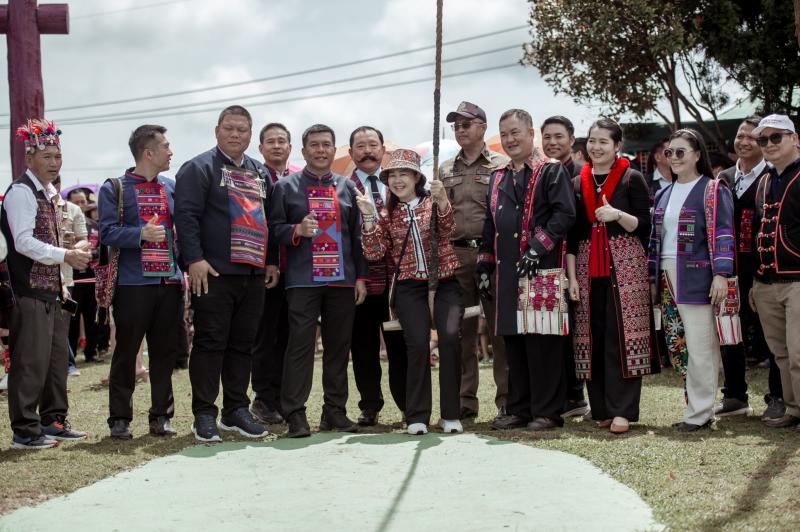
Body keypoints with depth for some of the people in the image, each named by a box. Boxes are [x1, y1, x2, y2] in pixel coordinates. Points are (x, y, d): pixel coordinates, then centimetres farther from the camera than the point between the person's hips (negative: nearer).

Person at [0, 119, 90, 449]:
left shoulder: (48, 193, 17)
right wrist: (66, 256, -22)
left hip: (51, 290, 9)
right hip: (30, 292, -9)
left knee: (57, 358, 13)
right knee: (31, 361, -7)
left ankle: (53, 421, 23)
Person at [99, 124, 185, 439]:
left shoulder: (172, 187, 13)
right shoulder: (115, 188, -1)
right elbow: (108, 232, -10)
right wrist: (141, 234, -24)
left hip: (170, 282, 5)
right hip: (133, 283, -4)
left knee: (165, 351, 7)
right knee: (126, 352, 1)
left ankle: (161, 416, 16)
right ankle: (120, 418, 8)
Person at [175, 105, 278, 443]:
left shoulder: (260, 173, 19)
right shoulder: (199, 168, -3)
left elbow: (270, 220, 23)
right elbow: (186, 215, -12)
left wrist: (272, 261, 14)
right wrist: (194, 259, -19)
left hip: (253, 274, 6)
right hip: (214, 274, -6)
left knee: (242, 345, 9)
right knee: (210, 342, -4)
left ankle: (236, 411, 17)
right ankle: (204, 415, 1)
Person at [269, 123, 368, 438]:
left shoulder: (347, 187, 14)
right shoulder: (286, 187, 6)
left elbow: (357, 235, 14)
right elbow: (275, 229, 2)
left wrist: (361, 276, 8)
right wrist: (297, 231, -18)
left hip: (342, 280, 3)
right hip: (303, 280, -3)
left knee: (339, 345, 6)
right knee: (300, 344, -7)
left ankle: (335, 411, 14)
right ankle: (294, 414, -3)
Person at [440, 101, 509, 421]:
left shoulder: (502, 166, 3)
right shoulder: (445, 171, 16)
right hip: (455, 255, 4)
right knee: (461, 330, 6)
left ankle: (507, 400, 4)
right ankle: (465, 400, 13)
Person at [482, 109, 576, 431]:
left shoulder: (552, 172, -1)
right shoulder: (497, 179, 19)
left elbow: (565, 214, -11)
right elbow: (490, 225, 23)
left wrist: (538, 246, -18)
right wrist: (485, 264, 16)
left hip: (541, 269, -6)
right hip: (506, 272, 6)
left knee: (542, 340, -5)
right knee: (513, 339, 9)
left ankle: (547, 411, 2)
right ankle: (518, 409, 16)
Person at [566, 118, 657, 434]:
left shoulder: (632, 180, 2)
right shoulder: (577, 184, 13)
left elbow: (644, 226, -2)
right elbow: (571, 235, 10)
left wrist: (618, 215, -20)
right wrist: (571, 277, 3)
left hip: (625, 266, -4)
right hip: (588, 269, 4)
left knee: (622, 335, -8)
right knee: (593, 336, 2)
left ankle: (622, 411, -7)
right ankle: (601, 409, 8)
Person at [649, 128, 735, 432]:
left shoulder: (712, 190, -4)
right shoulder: (664, 195, 18)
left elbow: (722, 234, -10)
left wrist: (721, 274, -17)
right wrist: (651, 274, 18)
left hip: (695, 278, -7)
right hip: (667, 278, 7)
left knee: (698, 346, -5)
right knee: (675, 344, 6)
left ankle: (699, 412, 2)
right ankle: (700, 403, 15)